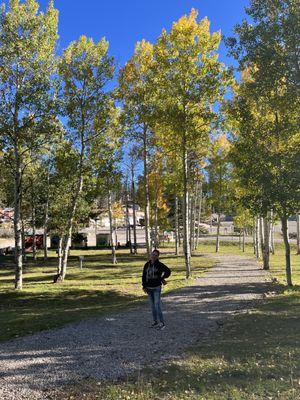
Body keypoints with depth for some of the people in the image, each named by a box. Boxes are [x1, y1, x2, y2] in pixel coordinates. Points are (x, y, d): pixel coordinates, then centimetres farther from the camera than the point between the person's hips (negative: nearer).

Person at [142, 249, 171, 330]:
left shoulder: (159, 265, -9)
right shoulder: (147, 265, 4)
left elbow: (168, 271, -3)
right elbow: (144, 276, 7)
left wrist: (162, 279, 1)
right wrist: (144, 286, 1)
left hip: (156, 288, -5)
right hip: (149, 288, 5)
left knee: (157, 305, -9)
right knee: (152, 306, 12)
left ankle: (162, 323, -1)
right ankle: (155, 322, 23)